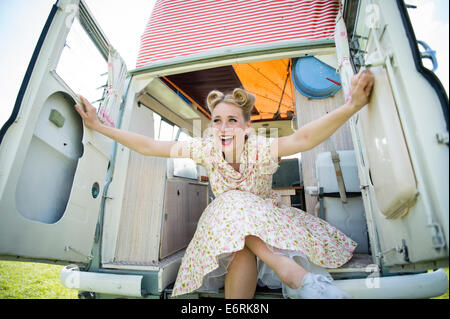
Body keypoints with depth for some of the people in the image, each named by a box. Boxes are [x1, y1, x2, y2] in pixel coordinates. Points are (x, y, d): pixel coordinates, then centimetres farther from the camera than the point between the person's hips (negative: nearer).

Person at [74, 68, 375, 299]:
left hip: (268, 220, -2)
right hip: (226, 224, 2)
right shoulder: (207, 149, -15)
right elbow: (148, 146, -14)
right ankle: (290, 271, -32)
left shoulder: (260, 149, -23)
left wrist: (352, 106, -60)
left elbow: (304, 138, -44)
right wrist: (99, 126, -14)